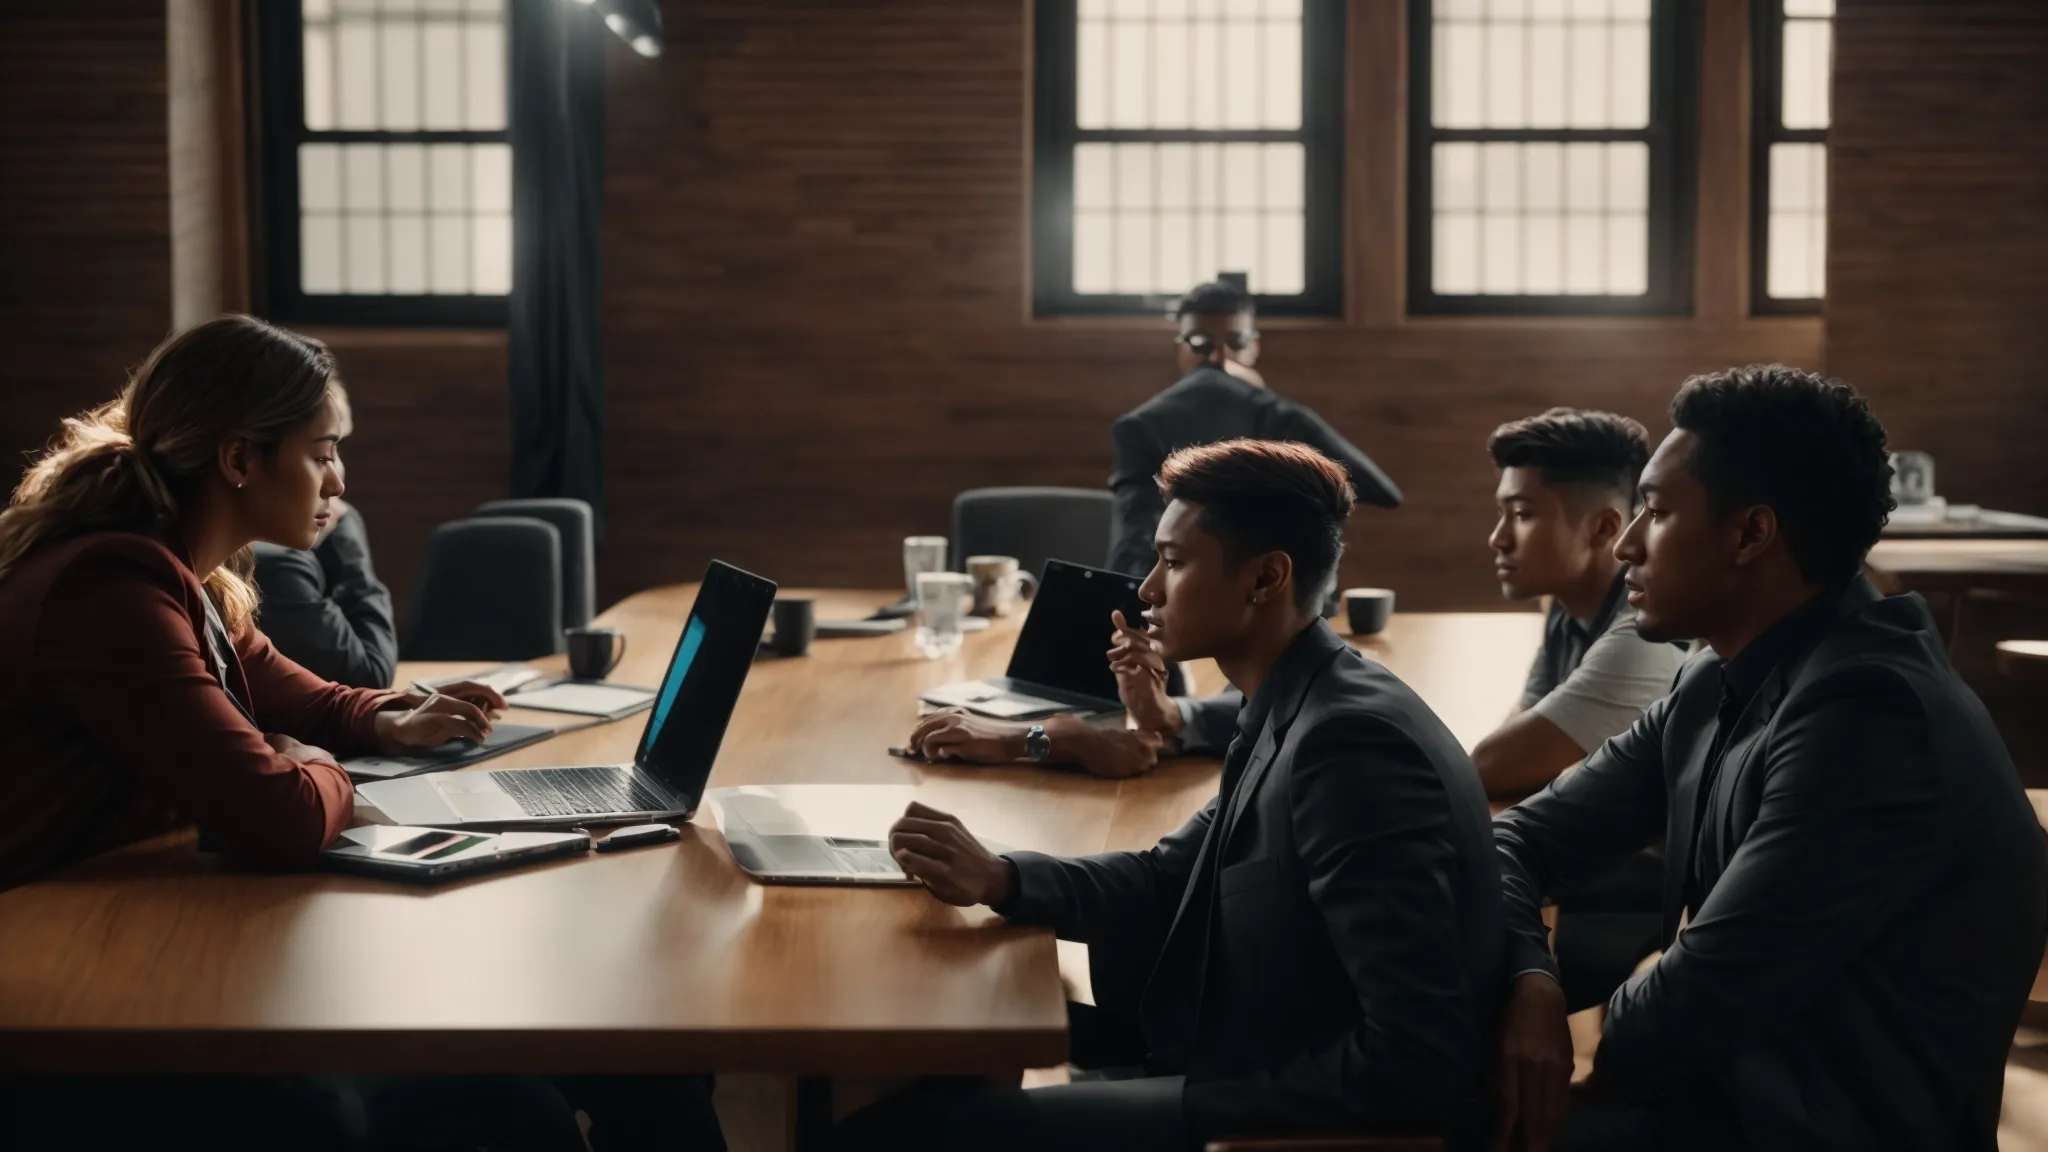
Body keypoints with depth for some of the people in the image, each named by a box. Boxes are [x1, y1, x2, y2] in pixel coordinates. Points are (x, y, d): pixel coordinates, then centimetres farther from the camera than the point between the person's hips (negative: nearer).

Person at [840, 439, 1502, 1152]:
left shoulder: (1349, 743, -23)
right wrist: (1000, 879, 1)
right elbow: (1170, 882, 17)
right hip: (1249, 1070, 9)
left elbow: (1414, 1060, -27)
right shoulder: (1296, 714, 6)